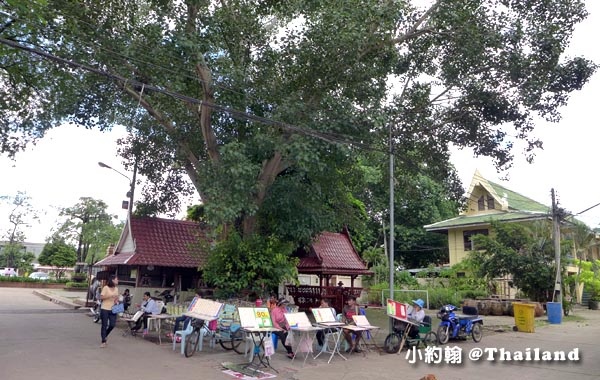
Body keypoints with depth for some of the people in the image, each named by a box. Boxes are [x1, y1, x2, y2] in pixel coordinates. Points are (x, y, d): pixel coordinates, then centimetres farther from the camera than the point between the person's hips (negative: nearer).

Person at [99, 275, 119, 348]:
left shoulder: (116, 289, 9)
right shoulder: (106, 287, -8)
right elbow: (101, 297, -14)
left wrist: (117, 300, -2)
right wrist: (110, 296, -23)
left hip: (112, 309, 5)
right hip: (105, 309, -5)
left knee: (112, 325, 1)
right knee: (104, 325, 3)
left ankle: (105, 335, 29)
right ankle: (103, 341, 13)